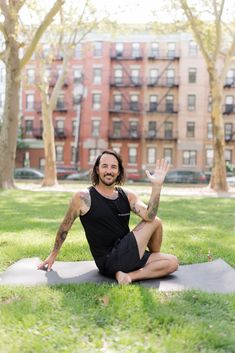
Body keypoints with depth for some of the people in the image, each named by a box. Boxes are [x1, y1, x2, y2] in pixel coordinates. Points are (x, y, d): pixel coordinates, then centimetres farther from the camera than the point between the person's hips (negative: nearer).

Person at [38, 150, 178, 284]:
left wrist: (157, 186, -23)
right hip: (109, 262, -6)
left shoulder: (128, 195, 5)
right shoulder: (83, 197, -7)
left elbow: (149, 216, -12)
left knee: (172, 263, -9)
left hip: (128, 254, 6)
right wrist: (53, 255, 13)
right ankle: (154, 267, 12)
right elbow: (65, 227, 4)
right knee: (156, 222, -8)